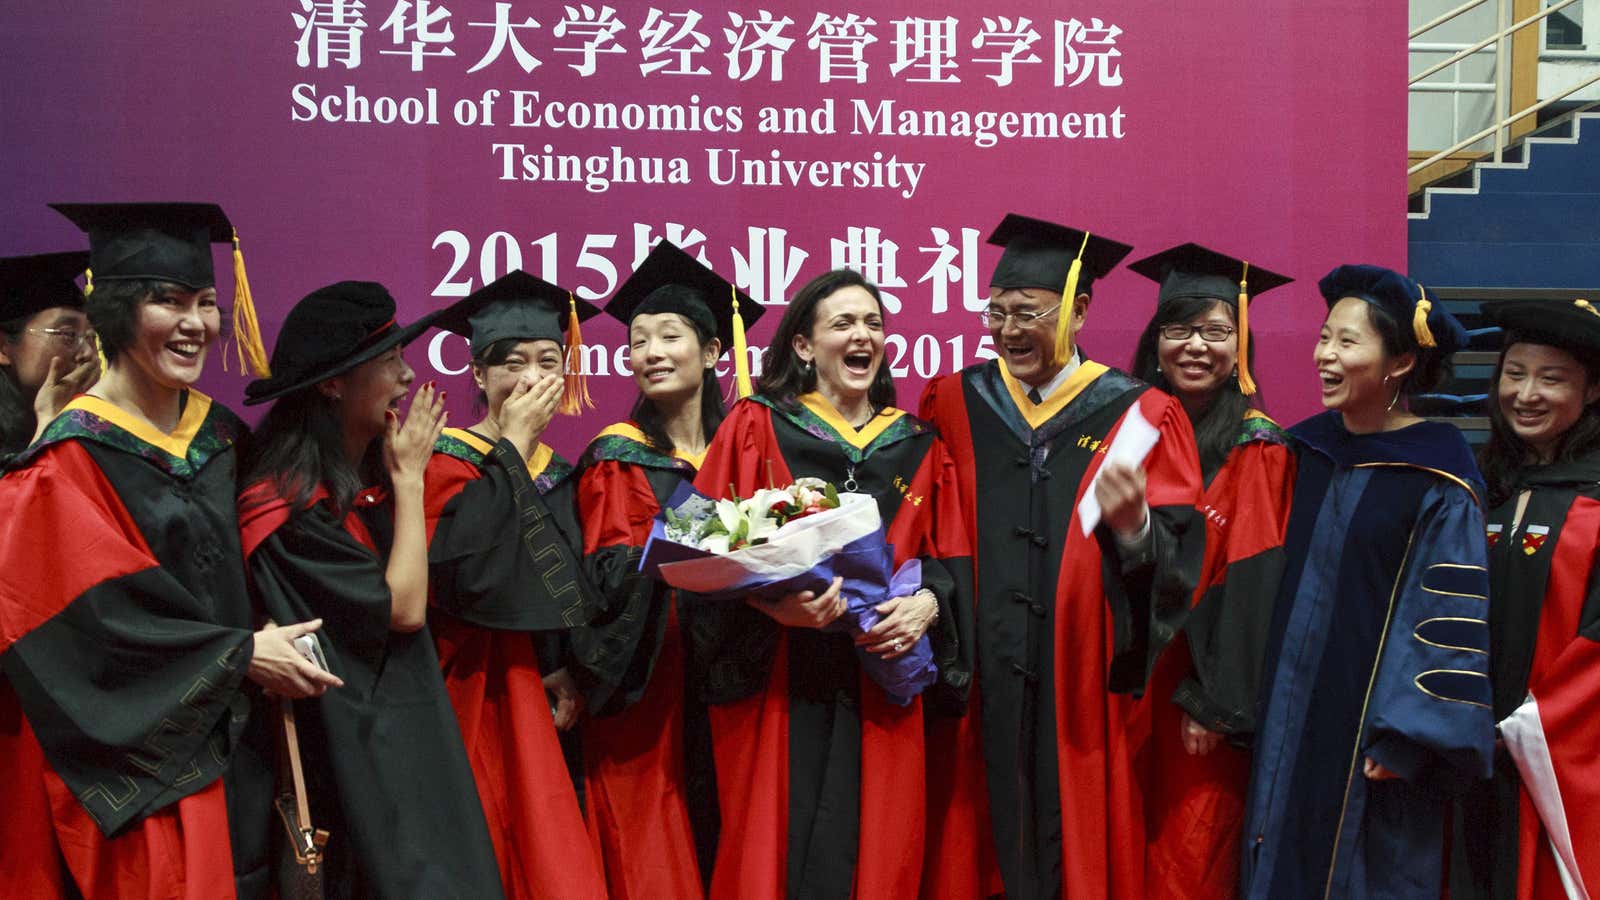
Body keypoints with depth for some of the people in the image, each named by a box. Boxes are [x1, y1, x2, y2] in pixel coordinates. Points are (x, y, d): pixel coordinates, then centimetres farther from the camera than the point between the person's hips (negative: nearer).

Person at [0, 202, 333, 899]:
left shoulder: (220, 435, 9)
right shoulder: (72, 460, -11)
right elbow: (101, 616, -17)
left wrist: (276, 651, -1)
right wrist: (241, 656, -13)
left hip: (235, 751, 6)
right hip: (138, 764, -6)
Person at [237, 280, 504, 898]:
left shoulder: (372, 477, 7)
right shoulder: (288, 504, -18)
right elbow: (403, 606, -19)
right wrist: (409, 479, -12)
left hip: (415, 729, 8)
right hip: (357, 749, -8)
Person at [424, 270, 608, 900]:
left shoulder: (560, 475, 13)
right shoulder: (448, 462, -4)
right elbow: (462, 574, -22)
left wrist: (564, 672, -3)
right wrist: (513, 446, -14)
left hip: (547, 704, 5)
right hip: (479, 700, -5)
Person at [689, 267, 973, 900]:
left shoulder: (916, 446, 13)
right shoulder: (755, 428, 3)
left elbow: (950, 557, 13)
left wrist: (926, 603, -9)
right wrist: (774, 605, -20)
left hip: (881, 694, 3)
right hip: (779, 687, -3)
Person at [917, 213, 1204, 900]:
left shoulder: (1141, 417, 0)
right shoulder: (954, 405, 8)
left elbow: (1178, 562, -7)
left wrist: (1133, 526, -25)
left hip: (1085, 700, -2)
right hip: (982, 695, 2)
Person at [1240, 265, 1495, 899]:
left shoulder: (1439, 479, -13)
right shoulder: (1308, 450, 5)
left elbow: (1450, 620, -14)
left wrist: (1408, 740, -17)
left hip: (1371, 724, -6)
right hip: (1290, 715, 6)